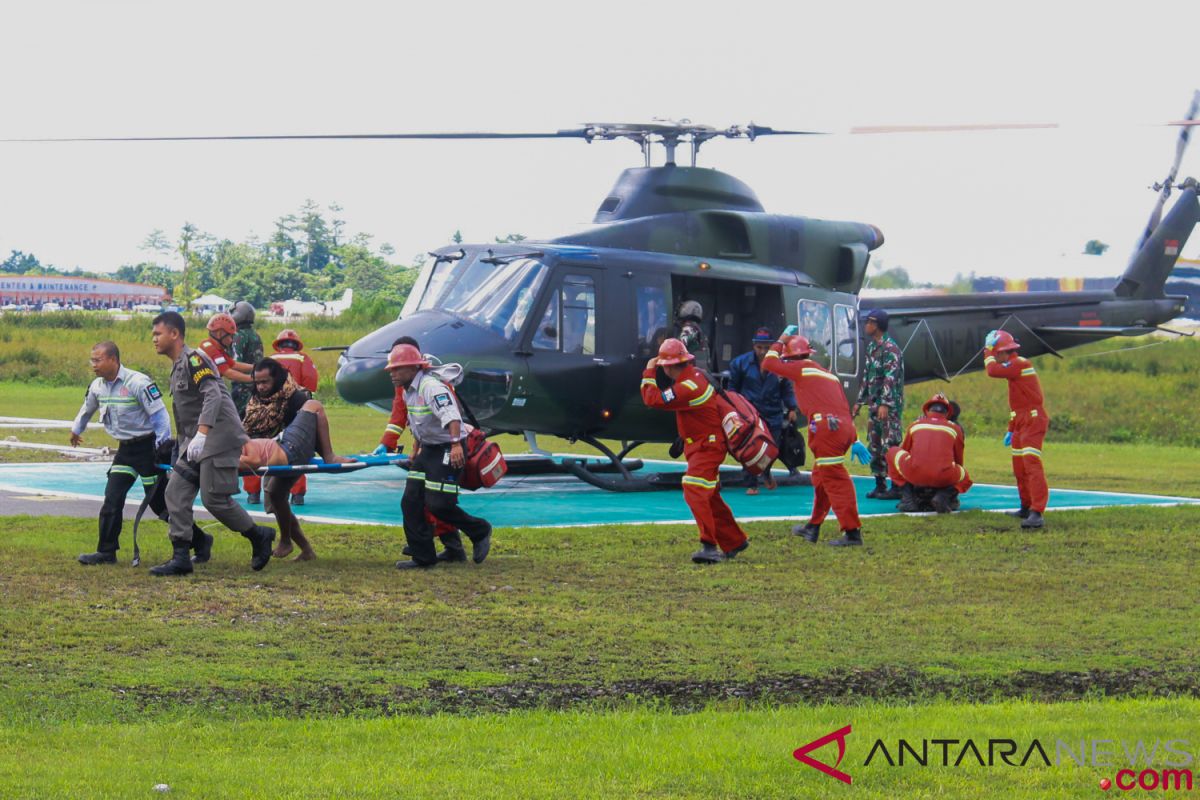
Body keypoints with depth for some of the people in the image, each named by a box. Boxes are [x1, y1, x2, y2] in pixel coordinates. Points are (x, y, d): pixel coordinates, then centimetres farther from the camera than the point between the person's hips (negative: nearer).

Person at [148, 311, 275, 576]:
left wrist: (201, 435, -31)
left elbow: (213, 395, -23)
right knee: (176, 493, 0)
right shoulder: (177, 367, 20)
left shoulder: (193, 359, -11)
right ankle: (180, 558, -1)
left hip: (218, 437, -10)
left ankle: (259, 537, 8)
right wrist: (183, 444, 28)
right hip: (196, 442, 10)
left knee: (214, 499, -11)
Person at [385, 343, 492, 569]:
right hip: (428, 450, 10)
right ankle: (423, 557, 9)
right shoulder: (409, 392, 12)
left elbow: (451, 415, -36)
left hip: (448, 450, -10)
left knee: (438, 504, -14)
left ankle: (480, 532, 10)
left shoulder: (431, 387, -21)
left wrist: (456, 444, -48)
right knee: (410, 503, 3)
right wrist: (415, 453, 31)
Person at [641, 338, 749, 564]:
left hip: (707, 446, -11)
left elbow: (652, 399, -23)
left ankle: (709, 546, -27)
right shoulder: (695, 374, 5)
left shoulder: (688, 388, -25)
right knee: (709, 496, 18)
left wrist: (649, 372, -13)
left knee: (694, 491, -21)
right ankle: (734, 542, 28)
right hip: (702, 445, 11)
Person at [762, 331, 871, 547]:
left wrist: (781, 340, 22)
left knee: (835, 480, -9)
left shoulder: (801, 368, 4)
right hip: (845, 428, 9)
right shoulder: (827, 374, 28)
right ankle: (813, 528, 31)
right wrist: (854, 440, 24)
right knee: (821, 477, 21)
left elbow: (769, 363, 8)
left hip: (826, 427, -9)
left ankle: (852, 532, -14)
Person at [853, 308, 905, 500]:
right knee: (874, 446, 11)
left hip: (889, 405, -9)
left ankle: (896, 487, -8)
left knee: (890, 446, -10)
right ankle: (880, 485, 17)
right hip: (874, 404, 9)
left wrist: (885, 404, -28)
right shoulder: (871, 347, 15)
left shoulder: (890, 348, -14)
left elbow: (890, 378, -21)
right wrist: (860, 401, 20)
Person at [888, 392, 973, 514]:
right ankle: (945, 494, -1)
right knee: (965, 479, 33)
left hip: (915, 474, 0)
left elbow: (904, 451, 35)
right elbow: (958, 461, 30)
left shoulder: (915, 425, 22)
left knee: (893, 453, 27)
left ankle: (908, 497, 11)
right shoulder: (955, 428, 21)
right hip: (944, 478, 0)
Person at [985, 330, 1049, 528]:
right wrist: (1011, 430, 27)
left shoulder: (1019, 364, -13)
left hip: (1033, 421, -11)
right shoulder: (1015, 366, 18)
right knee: (1019, 467, 18)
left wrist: (988, 352, -8)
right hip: (1022, 423, 11)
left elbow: (993, 370, -26)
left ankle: (1037, 513, -29)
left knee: (1031, 464, -19)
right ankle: (1027, 508, 31)